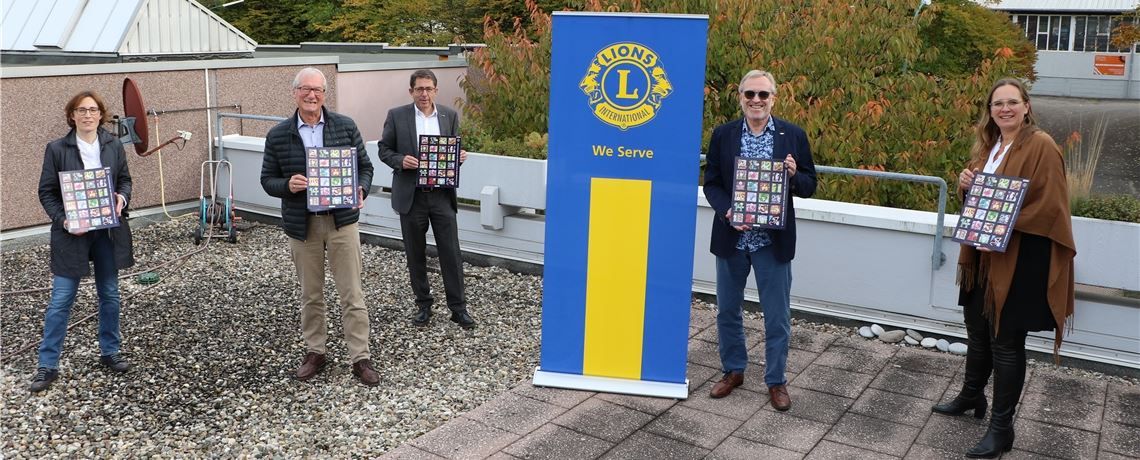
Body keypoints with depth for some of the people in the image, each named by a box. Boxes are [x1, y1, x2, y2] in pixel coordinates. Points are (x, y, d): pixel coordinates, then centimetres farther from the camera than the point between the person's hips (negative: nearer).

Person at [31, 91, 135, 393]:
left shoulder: (113, 145, 1)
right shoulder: (57, 149, -6)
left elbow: (125, 179, 12)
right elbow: (46, 192, -3)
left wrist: (122, 197, -10)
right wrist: (63, 220, -17)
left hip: (108, 230, 3)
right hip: (72, 233, -3)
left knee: (109, 295, 13)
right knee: (61, 300, 0)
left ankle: (110, 351, 29)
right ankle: (48, 365, 10)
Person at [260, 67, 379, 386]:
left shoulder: (346, 127, 0)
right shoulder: (277, 136, 1)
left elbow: (364, 166, 6)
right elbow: (268, 180, 5)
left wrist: (360, 190, -14)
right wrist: (288, 185, -17)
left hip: (342, 220, -1)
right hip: (302, 224, 1)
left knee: (352, 293, 1)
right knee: (310, 294, 13)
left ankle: (360, 357, 11)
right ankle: (315, 352, 28)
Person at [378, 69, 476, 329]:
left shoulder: (449, 116, 6)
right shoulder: (397, 116, 0)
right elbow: (384, 150, 3)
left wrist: (460, 157, -10)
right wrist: (400, 161, -16)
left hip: (442, 194, 1)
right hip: (411, 196, -1)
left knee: (451, 252, 0)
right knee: (416, 254, 9)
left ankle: (458, 307, 9)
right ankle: (423, 305, 23)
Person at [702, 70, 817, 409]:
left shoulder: (793, 135, -1)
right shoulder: (723, 135, 1)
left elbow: (809, 186, 3)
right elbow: (711, 183, 1)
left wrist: (794, 175, -19)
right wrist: (727, 211, -16)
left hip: (773, 240, -1)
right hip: (731, 237, 2)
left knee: (777, 316, 7)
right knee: (727, 310, 14)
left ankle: (776, 381, 24)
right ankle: (733, 371, 33)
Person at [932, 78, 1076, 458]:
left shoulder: (1041, 147, -13)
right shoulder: (987, 145, 11)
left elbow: (1050, 205, -18)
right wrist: (966, 184, -2)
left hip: (1018, 261, -7)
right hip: (982, 255, 7)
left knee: (1005, 341, 0)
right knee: (977, 330, 19)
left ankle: (1001, 427, 12)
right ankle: (971, 396, 40)